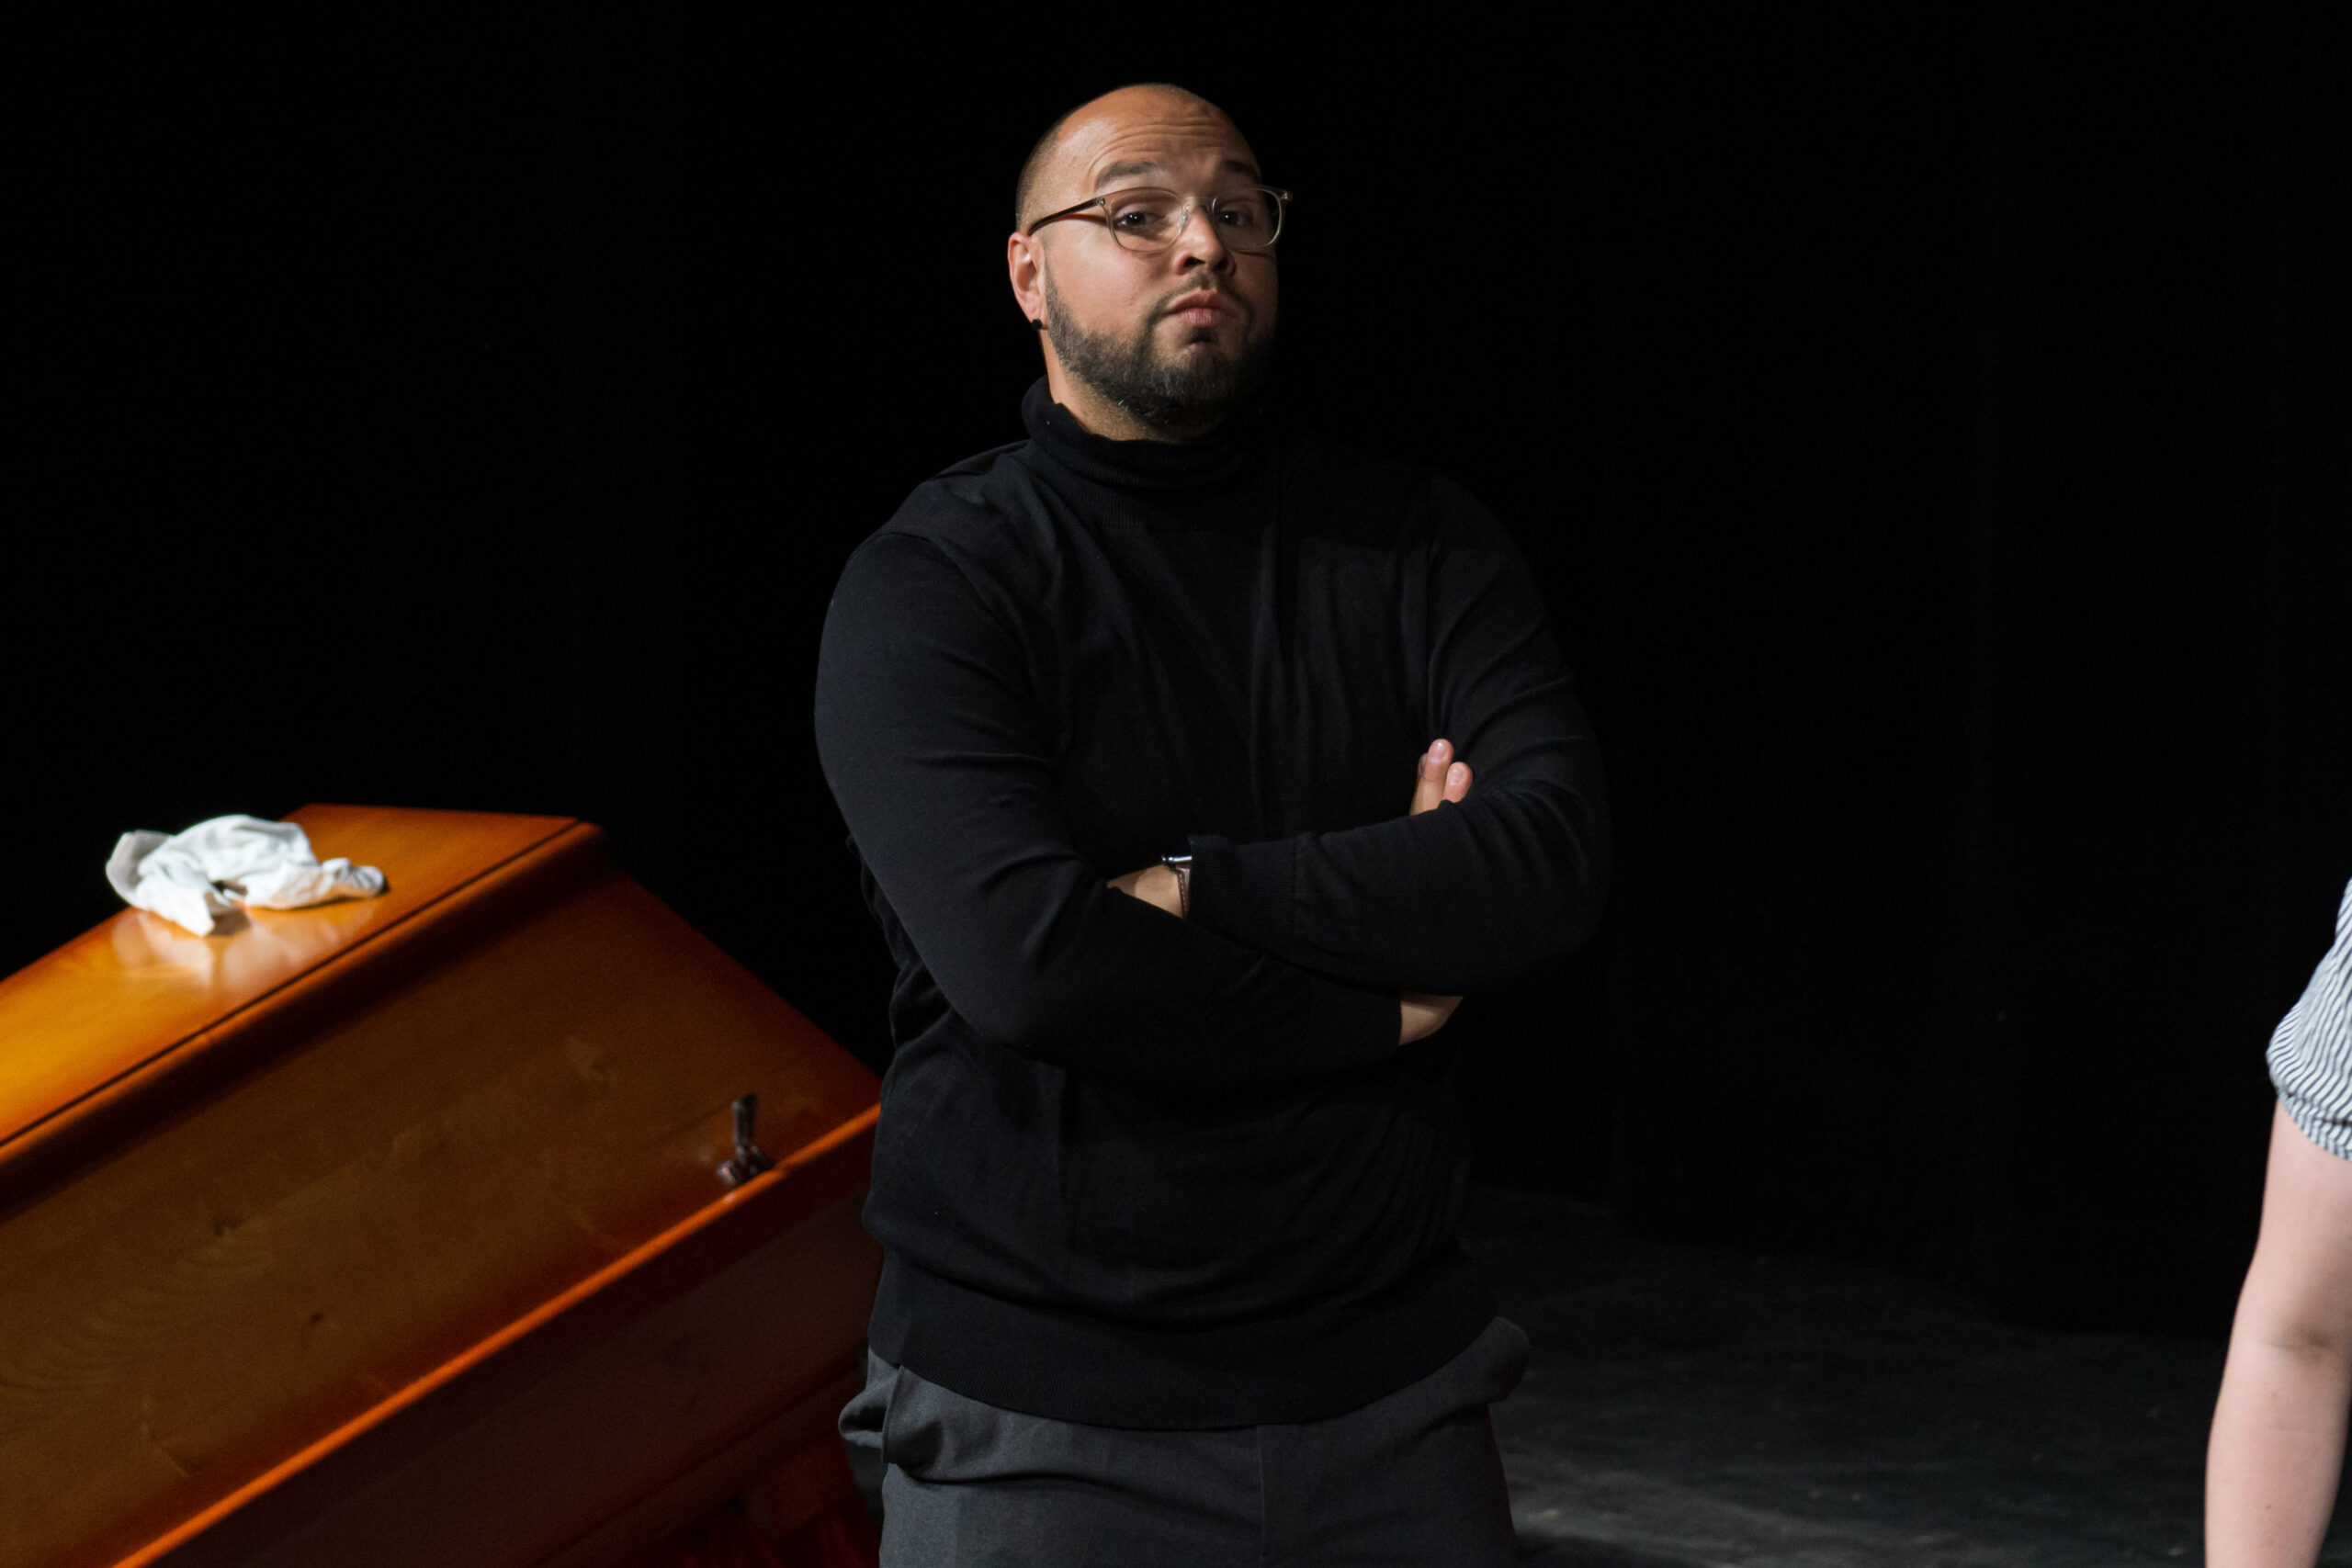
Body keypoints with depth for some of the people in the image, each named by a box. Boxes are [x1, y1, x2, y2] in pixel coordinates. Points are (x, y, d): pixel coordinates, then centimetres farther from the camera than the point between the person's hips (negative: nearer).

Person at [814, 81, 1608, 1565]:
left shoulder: (1416, 541, 5)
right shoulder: (932, 583, -7)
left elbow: (1557, 858, -10)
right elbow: (1025, 959, -21)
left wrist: (1199, 892, -18)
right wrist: (1382, 1003, -12)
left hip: (1391, 1385, 3)